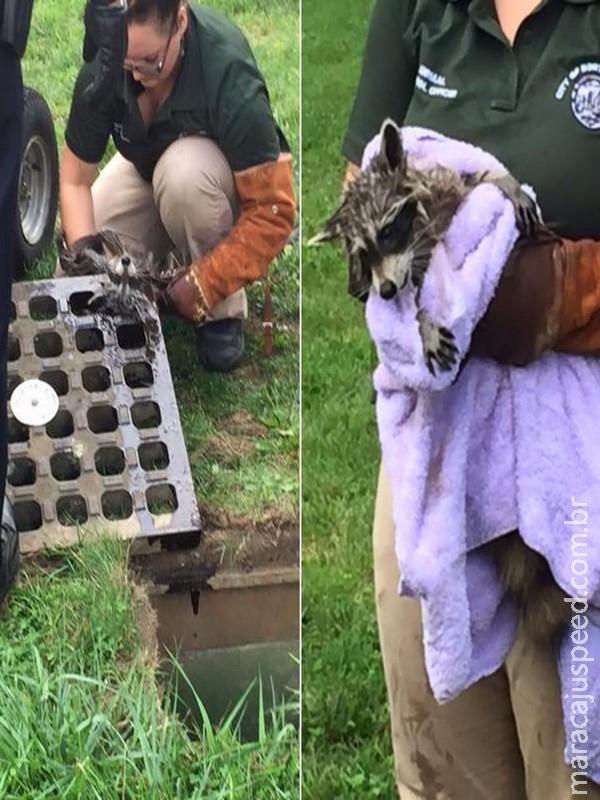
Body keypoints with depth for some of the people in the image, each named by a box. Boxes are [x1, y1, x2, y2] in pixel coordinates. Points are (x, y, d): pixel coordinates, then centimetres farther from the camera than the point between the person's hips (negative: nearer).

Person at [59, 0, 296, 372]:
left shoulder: (230, 74, -37)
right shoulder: (102, 64, -26)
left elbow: (273, 211, -32)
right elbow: (75, 180, -15)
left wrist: (202, 285, -35)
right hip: (145, 167, 4)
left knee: (183, 174, -39)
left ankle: (223, 310, -15)